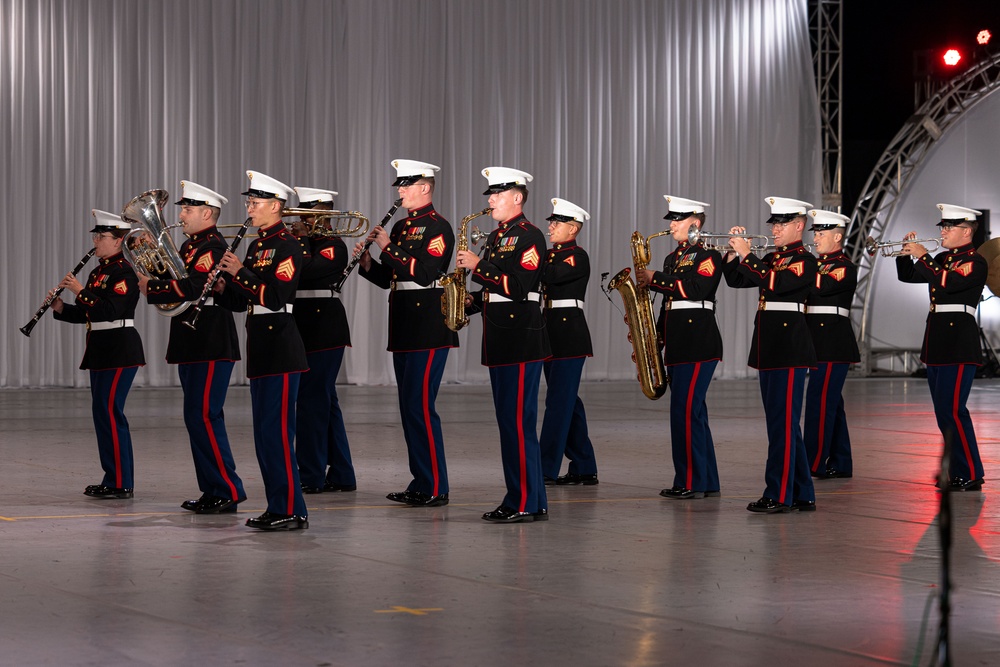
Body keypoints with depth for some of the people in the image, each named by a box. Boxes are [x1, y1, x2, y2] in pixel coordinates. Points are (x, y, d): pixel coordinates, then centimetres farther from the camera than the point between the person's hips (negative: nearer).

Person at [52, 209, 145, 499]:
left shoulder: (124, 273, -12)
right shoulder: (97, 272, 16)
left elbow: (111, 310, -24)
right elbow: (86, 314, 19)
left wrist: (80, 291, -21)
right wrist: (61, 308, 4)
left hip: (120, 351, -10)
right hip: (100, 351, 10)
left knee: (110, 412, -11)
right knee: (103, 412, 10)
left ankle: (121, 483, -7)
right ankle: (112, 479, 16)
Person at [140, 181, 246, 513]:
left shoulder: (214, 247, -13)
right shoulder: (190, 246, 18)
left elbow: (190, 287, -25)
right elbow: (174, 279, 14)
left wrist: (150, 288, -15)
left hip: (212, 346, -10)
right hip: (192, 346, 10)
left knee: (204, 417, -12)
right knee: (199, 419, 11)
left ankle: (229, 492, -8)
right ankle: (213, 491, 16)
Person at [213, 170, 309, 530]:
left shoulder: (287, 246, -10)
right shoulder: (256, 247, 17)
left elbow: (276, 296, -21)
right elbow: (240, 302, 19)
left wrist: (240, 273, -17)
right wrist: (222, 286, 0)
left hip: (280, 348, -9)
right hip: (260, 348, 9)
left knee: (277, 430, -10)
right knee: (264, 431, 10)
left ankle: (291, 511, -8)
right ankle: (277, 507, 16)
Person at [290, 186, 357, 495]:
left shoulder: (333, 245, -9)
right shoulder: (304, 243, 16)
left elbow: (307, 270, -25)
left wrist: (300, 239, -14)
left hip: (324, 328, -9)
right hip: (304, 329, 9)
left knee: (312, 399, -8)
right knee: (324, 400, 11)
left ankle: (311, 476, -3)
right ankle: (341, 475, 17)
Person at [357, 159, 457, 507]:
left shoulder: (438, 227, -9)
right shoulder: (401, 227, 17)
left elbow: (425, 273, -21)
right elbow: (388, 279, 19)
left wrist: (388, 248, -17)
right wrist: (368, 264, 1)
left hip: (429, 328, -9)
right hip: (404, 328, 9)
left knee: (421, 405, -11)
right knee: (409, 406, 10)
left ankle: (435, 488, -7)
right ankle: (421, 482, 17)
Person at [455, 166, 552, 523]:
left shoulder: (529, 236, -9)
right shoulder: (495, 238, 18)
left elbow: (518, 287, -19)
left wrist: (478, 267, -16)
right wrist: (470, 303, 6)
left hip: (521, 342, -9)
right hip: (499, 342, 9)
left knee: (518, 421, -9)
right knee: (508, 421, 10)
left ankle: (530, 504, -6)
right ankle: (515, 499, 15)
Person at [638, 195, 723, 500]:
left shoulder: (708, 255, -5)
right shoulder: (672, 258, 21)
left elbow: (696, 289, -21)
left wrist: (656, 279, -15)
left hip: (699, 343, -9)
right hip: (677, 345, 9)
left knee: (685, 410, -12)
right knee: (693, 411, 9)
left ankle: (691, 483, -10)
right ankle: (707, 482, 13)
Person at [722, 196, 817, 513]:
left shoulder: (804, 260, -8)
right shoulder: (770, 258, 18)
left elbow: (773, 283, -22)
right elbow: (735, 280, 15)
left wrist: (746, 254, -18)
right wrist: (733, 252, 0)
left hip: (790, 347, -9)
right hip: (767, 347, 9)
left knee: (783, 421, -8)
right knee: (783, 423, 11)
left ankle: (779, 495, -7)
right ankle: (802, 495, 17)